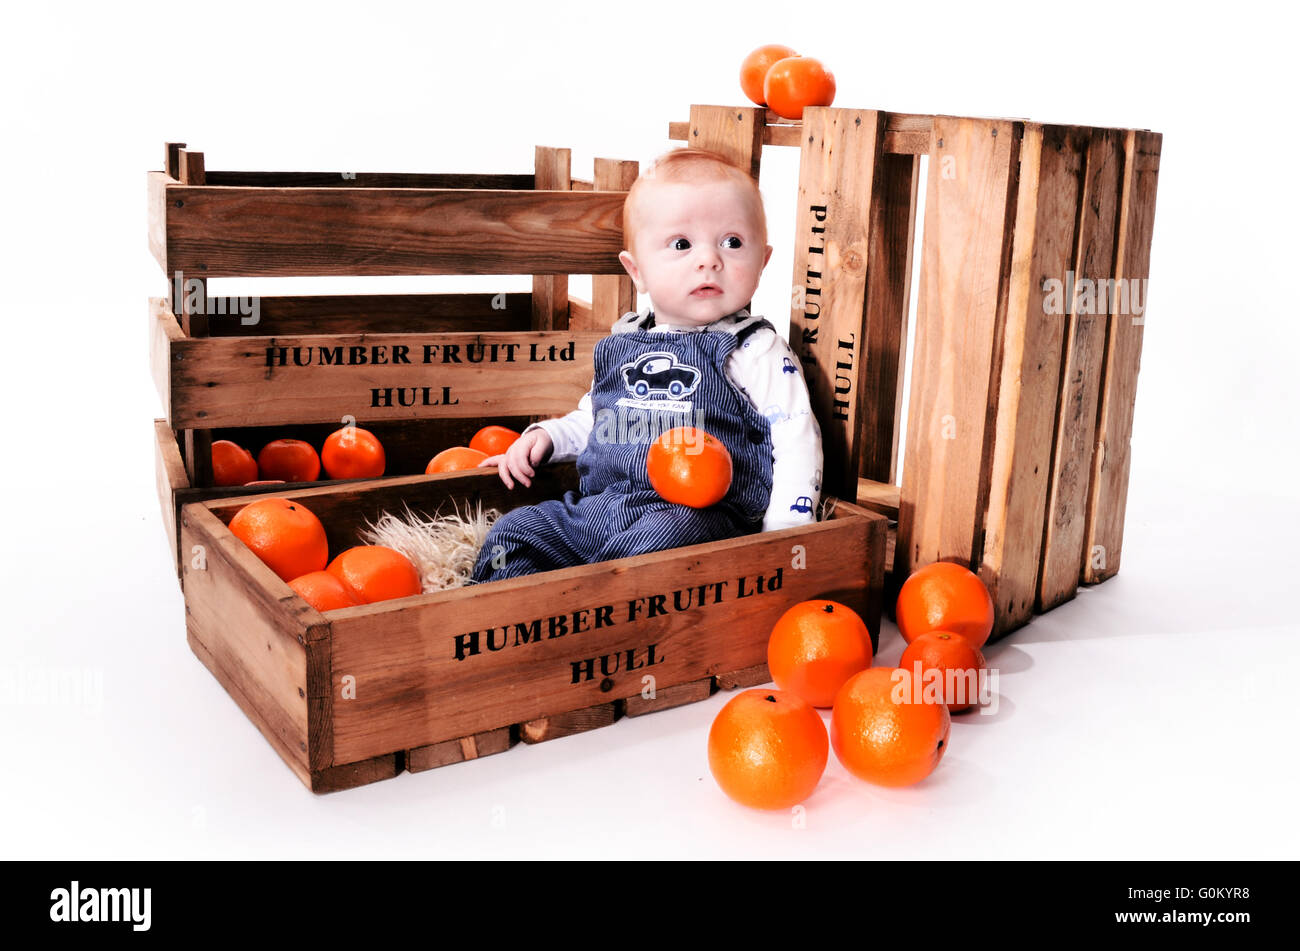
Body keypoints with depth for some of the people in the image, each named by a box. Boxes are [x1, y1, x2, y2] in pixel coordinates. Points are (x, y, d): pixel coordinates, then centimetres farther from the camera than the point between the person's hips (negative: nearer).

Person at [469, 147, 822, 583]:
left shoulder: (755, 351, -1)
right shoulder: (622, 344, 16)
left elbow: (797, 442, -4)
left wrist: (782, 538, -13)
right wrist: (546, 436, 14)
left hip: (695, 518, -6)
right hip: (594, 509, 6)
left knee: (659, 540, -37)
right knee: (513, 533, -5)